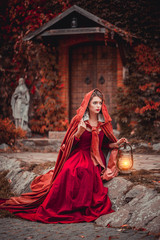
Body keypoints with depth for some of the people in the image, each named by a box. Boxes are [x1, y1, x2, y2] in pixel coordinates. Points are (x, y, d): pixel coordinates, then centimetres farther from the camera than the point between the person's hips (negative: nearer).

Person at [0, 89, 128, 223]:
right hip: (78, 155, -1)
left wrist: (116, 144, -1)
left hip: (96, 159, 1)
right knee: (69, 170, -35)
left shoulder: (104, 123, 9)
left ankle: (81, 206, -30)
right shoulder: (78, 120, 2)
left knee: (84, 170, -36)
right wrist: (78, 133, -16)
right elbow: (69, 143, 2)